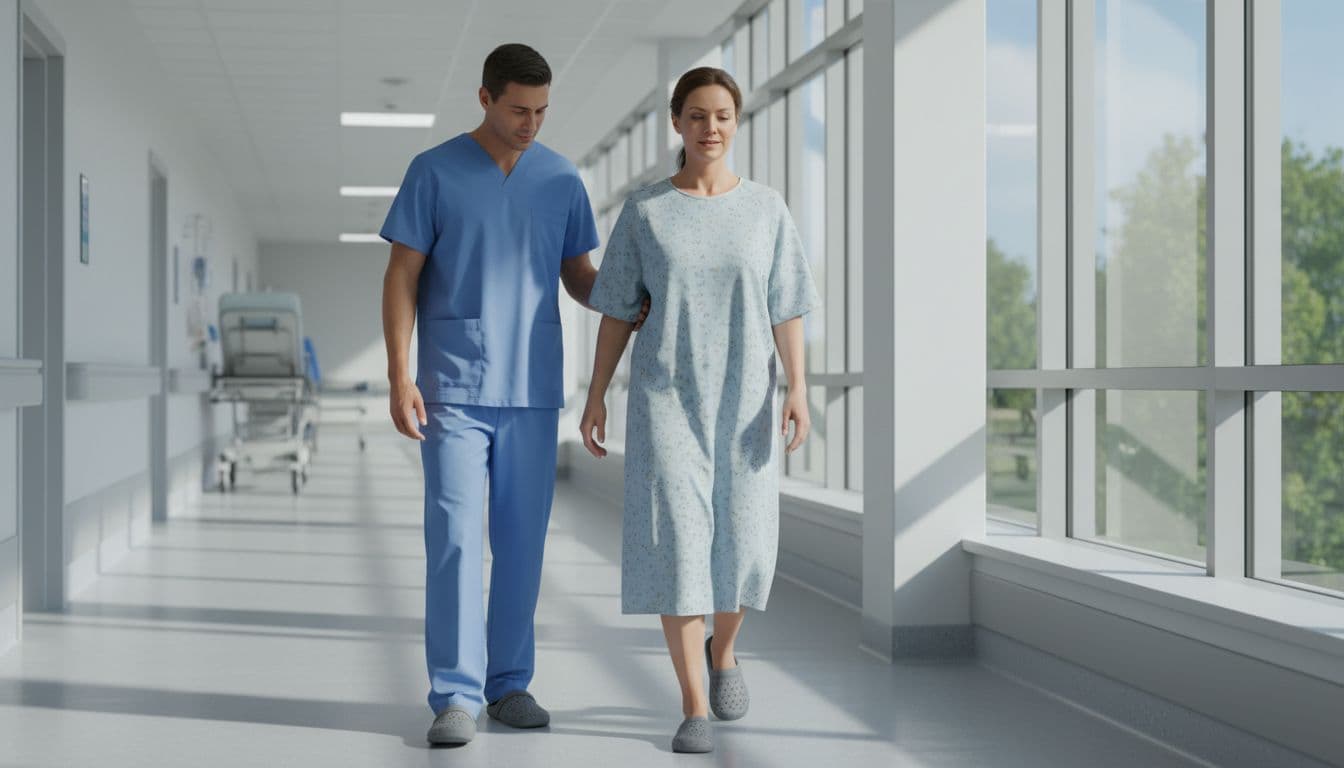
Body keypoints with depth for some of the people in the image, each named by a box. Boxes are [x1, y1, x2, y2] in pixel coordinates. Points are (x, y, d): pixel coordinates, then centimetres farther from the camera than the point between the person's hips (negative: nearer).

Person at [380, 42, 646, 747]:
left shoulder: (562, 180, 9)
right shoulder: (435, 172, -1)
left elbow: (577, 273, 15)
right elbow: (402, 278, -1)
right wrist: (399, 378, -9)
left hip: (532, 390, 3)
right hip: (453, 388, -3)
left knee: (522, 544, 7)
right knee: (454, 539, -7)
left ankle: (509, 683, 18)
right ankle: (456, 696, -2)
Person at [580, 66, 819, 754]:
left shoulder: (766, 208, 2)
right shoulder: (644, 212, 0)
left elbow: (786, 310, 0)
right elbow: (617, 311, 3)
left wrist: (798, 390, -10)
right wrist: (596, 397, 0)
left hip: (743, 401, 1)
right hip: (666, 400, -1)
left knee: (742, 543, 2)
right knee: (676, 543, -8)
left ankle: (722, 647, 33)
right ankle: (695, 707, -1)